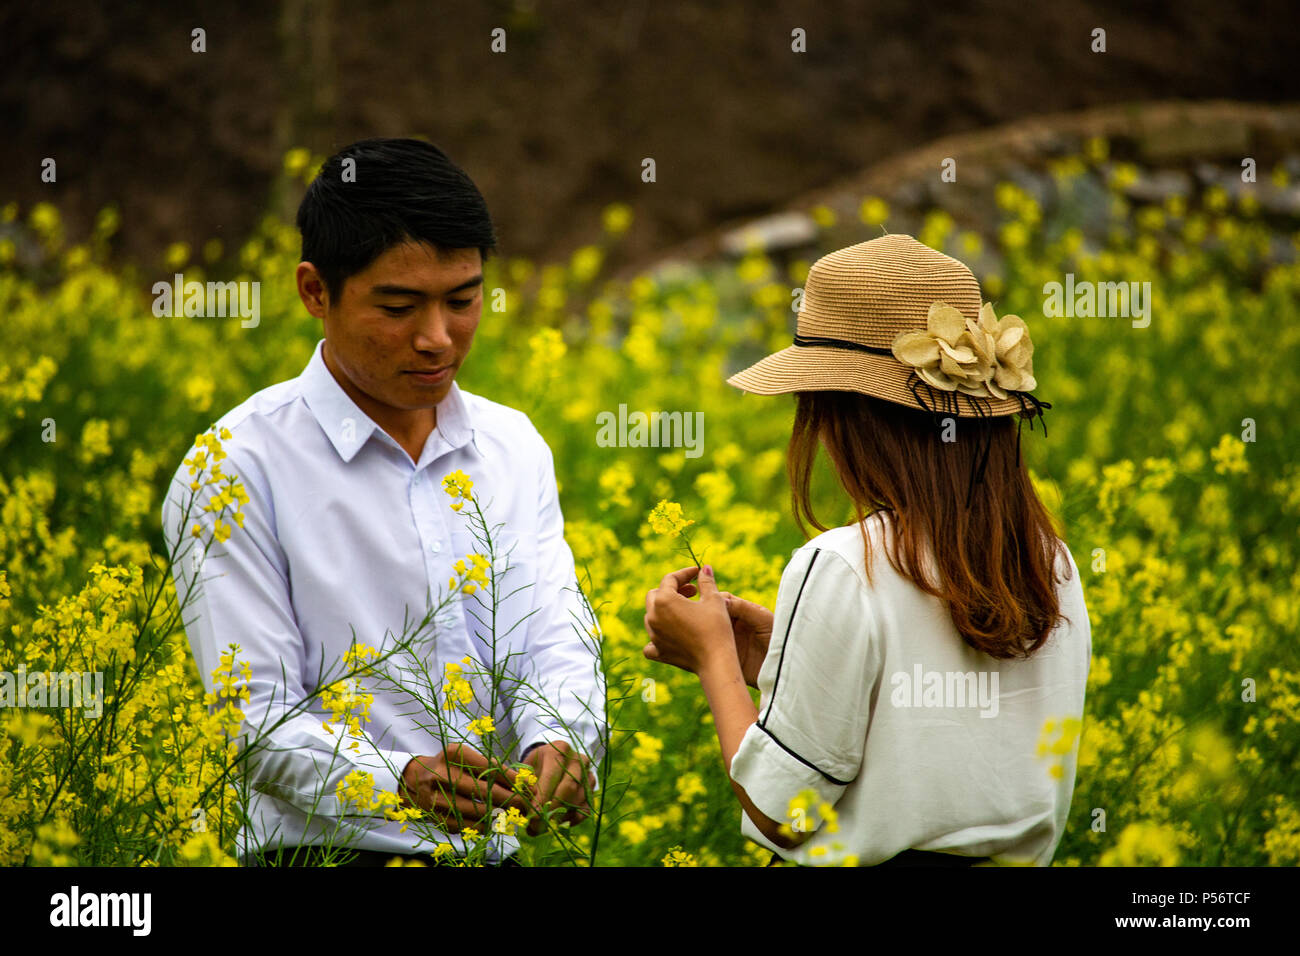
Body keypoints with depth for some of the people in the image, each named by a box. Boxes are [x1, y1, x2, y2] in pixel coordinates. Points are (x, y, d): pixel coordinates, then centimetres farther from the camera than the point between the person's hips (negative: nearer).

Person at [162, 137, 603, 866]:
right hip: (326, 853, -5)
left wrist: (558, 742, -18)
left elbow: (554, 639, 3)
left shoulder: (514, 447, 12)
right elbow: (260, 723, -8)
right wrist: (402, 779, -25)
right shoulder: (239, 469, -4)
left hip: (493, 850, 6)